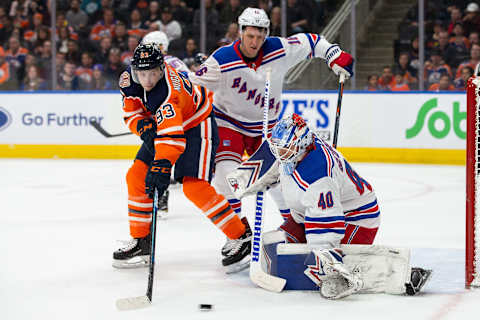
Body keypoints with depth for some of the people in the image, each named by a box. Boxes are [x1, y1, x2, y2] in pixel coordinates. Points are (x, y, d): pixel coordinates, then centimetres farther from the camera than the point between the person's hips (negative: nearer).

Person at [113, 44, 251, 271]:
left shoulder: (168, 94, -37)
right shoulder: (131, 81, -11)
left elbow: (172, 138, -46)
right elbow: (131, 113, 0)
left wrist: (161, 167, -56)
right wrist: (144, 127, -21)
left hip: (196, 127, -9)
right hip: (160, 126, 9)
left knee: (194, 187, -22)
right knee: (137, 176, 0)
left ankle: (242, 237, -13)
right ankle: (141, 240, 11)